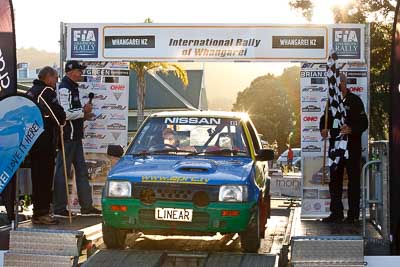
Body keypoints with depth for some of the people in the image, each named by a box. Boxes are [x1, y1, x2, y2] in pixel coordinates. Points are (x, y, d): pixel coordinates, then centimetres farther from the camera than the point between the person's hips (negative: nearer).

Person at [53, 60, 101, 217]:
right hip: (67, 137, -11)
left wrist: (83, 115, 11)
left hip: (75, 136, 11)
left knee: (82, 170, 12)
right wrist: (83, 111, -13)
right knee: (63, 172, -4)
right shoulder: (64, 89, -15)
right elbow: (65, 114, -24)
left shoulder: (72, 88, 18)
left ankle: (86, 206, 17)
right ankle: (59, 208, 2)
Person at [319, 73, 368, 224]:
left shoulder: (354, 101, -4)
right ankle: (336, 213, 17)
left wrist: (351, 129, -27)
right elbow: (325, 118, 22)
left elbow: (364, 123, -9)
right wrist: (323, 129, 1)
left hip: (352, 147, -6)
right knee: (335, 181, 9)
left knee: (353, 180, 0)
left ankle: (353, 215, 4)